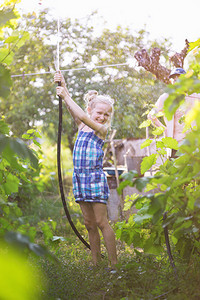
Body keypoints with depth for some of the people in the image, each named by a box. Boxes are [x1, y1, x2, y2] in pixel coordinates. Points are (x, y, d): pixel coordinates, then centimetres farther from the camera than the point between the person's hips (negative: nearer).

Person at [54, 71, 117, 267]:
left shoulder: (102, 129, -4)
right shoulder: (82, 127, 12)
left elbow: (82, 116, -17)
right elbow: (73, 111, 1)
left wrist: (66, 96, -11)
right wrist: (62, 86, -9)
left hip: (96, 178, -6)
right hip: (80, 178, 6)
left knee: (101, 222, -5)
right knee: (90, 224, 9)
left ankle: (114, 263, 1)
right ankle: (95, 263, 16)